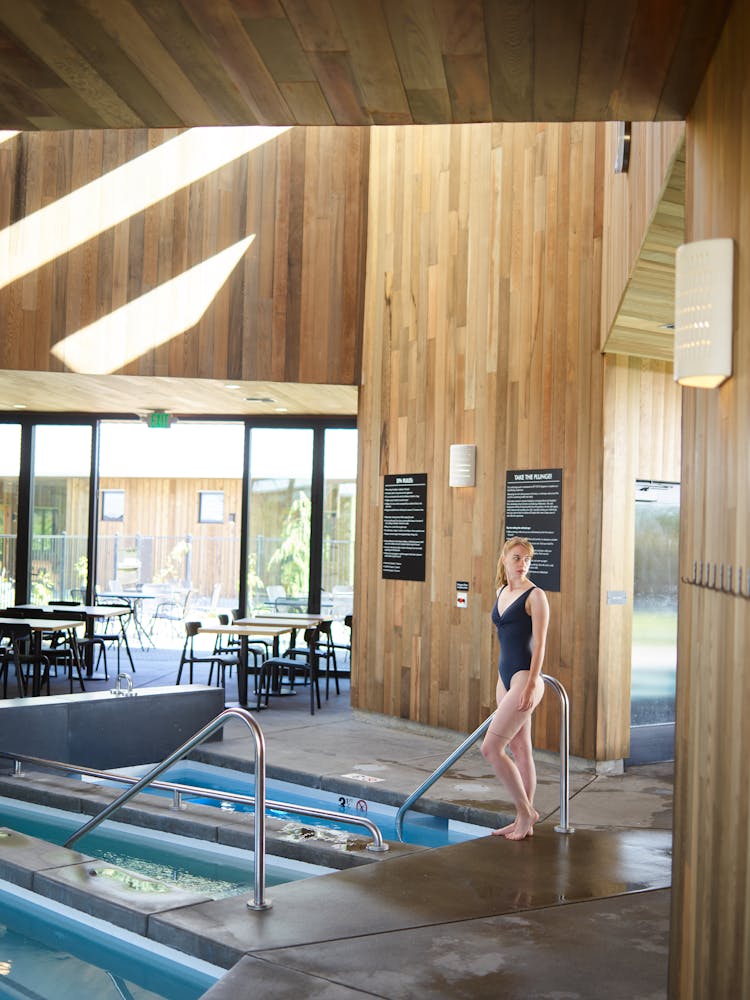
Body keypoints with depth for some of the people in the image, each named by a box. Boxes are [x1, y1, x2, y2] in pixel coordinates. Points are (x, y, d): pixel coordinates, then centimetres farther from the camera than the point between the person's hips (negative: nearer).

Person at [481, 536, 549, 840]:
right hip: (506, 677, 8)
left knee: (491, 748, -11)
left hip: (525, 678, -8)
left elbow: (540, 644, -15)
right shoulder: (502, 592, 13)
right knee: (519, 750, 12)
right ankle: (524, 820, 20)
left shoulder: (535, 596, -10)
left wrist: (531, 685, -21)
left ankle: (525, 811, 3)